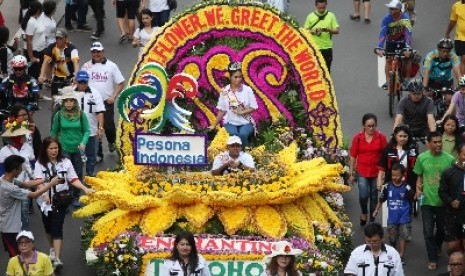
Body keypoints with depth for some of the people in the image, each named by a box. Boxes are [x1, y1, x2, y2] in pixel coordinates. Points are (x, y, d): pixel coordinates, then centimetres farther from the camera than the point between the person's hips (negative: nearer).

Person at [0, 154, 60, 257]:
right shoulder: (10, 189, -32)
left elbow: (25, 184, 7)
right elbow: (34, 195, -23)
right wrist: (51, 184, -12)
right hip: (10, 228, -9)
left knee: (14, 254, 19)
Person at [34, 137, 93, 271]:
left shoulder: (65, 162, 0)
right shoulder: (40, 164, -3)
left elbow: (73, 179, -3)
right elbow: (39, 182, -16)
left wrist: (85, 189, -18)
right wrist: (45, 194, -34)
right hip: (45, 200, 2)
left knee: (57, 228, -11)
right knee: (48, 226, 16)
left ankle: (57, 259, -17)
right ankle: (52, 249, 43)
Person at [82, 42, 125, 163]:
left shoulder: (111, 66, -1)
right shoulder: (87, 66, 3)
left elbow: (121, 83, 2)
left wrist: (113, 96, -10)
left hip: (107, 102, -1)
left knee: (109, 126, 6)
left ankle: (111, 141, 39)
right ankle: (98, 154, 10)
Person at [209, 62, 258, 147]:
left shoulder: (247, 90, -1)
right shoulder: (224, 91, 1)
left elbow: (253, 108, 1)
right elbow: (221, 110, 7)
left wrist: (241, 112, -14)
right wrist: (214, 125, 7)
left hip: (246, 122, 0)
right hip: (230, 122, 0)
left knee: (242, 135, -33)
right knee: (233, 134, -34)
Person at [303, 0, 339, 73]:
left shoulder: (331, 16, 1)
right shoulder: (311, 16, 0)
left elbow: (336, 30, -2)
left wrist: (328, 30, -22)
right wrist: (313, 31, -17)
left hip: (327, 48, 1)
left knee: (326, 69, 8)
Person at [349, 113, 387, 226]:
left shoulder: (381, 137, -5)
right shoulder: (358, 138, -5)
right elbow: (353, 156, 1)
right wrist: (351, 173, 2)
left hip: (376, 172, 1)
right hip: (362, 171, -1)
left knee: (374, 197, 10)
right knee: (363, 195, -11)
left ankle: (372, 220, 24)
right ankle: (364, 212, 20)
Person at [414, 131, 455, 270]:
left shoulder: (449, 159, -9)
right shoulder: (422, 158, -5)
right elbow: (419, 176, 7)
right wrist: (418, 189, -10)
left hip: (443, 201, 0)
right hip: (427, 200, 0)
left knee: (442, 228, 18)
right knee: (428, 231, 0)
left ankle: (437, 246, 48)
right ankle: (432, 259, 12)